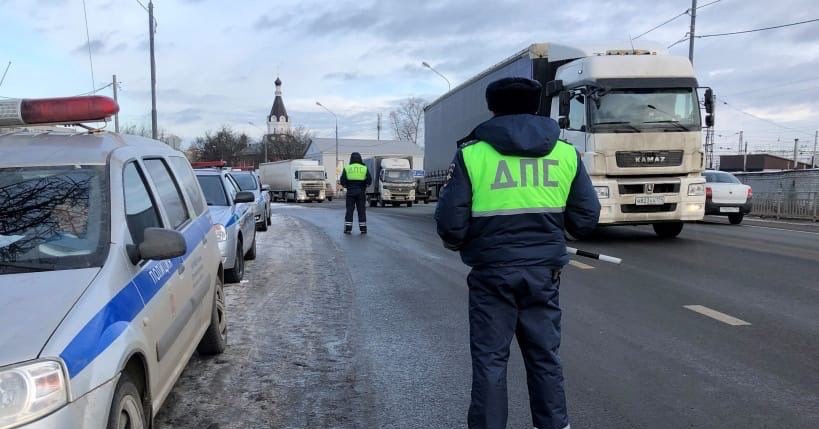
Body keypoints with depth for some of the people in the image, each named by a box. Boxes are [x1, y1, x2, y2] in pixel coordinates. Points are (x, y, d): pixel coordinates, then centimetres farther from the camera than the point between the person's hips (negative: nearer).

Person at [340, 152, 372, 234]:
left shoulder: (347, 168, -1)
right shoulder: (364, 168, 0)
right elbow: (369, 181, -4)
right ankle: (363, 228, 7)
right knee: (362, 210, 7)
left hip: (350, 192, 0)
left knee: (349, 210, 5)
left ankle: (348, 228, 2)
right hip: (361, 192, 0)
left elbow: (342, 181, -5)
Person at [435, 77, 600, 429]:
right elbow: (587, 217, 4)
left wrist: (459, 244, 12)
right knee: (545, 356, 17)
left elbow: (449, 221, -10)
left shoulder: (472, 153, -6)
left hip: (492, 271, -3)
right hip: (544, 271, 3)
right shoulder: (566, 153, 3)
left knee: (490, 360, 9)